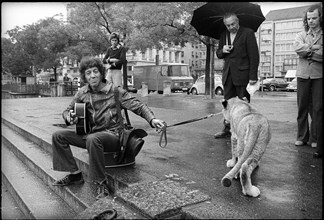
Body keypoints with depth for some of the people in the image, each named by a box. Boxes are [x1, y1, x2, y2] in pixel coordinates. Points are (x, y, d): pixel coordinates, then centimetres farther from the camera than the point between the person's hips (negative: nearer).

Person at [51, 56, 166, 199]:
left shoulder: (115, 91, -7)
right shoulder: (82, 93, 6)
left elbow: (138, 106, -11)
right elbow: (67, 111, 16)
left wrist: (152, 119, -28)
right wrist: (69, 118, -9)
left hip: (112, 135, -6)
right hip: (90, 134, 6)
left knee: (93, 139, -38)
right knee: (58, 136, -5)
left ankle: (101, 183, -23)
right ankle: (74, 174, 3)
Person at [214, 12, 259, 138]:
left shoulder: (248, 33, -5)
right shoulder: (223, 35, 14)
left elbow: (254, 56, -9)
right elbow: (218, 54, 19)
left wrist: (253, 76, -14)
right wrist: (222, 50, -6)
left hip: (242, 75, -6)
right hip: (228, 75, 6)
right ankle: (227, 130, 19)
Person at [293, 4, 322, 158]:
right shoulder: (301, 35, 14)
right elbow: (298, 48, -8)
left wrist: (308, 51, -7)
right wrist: (316, 49, -10)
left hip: (319, 76, -2)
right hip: (303, 75, 2)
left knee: (317, 108, -4)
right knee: (302, 107, 7)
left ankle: (317, 140, 4)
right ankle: (302, 137, 17)